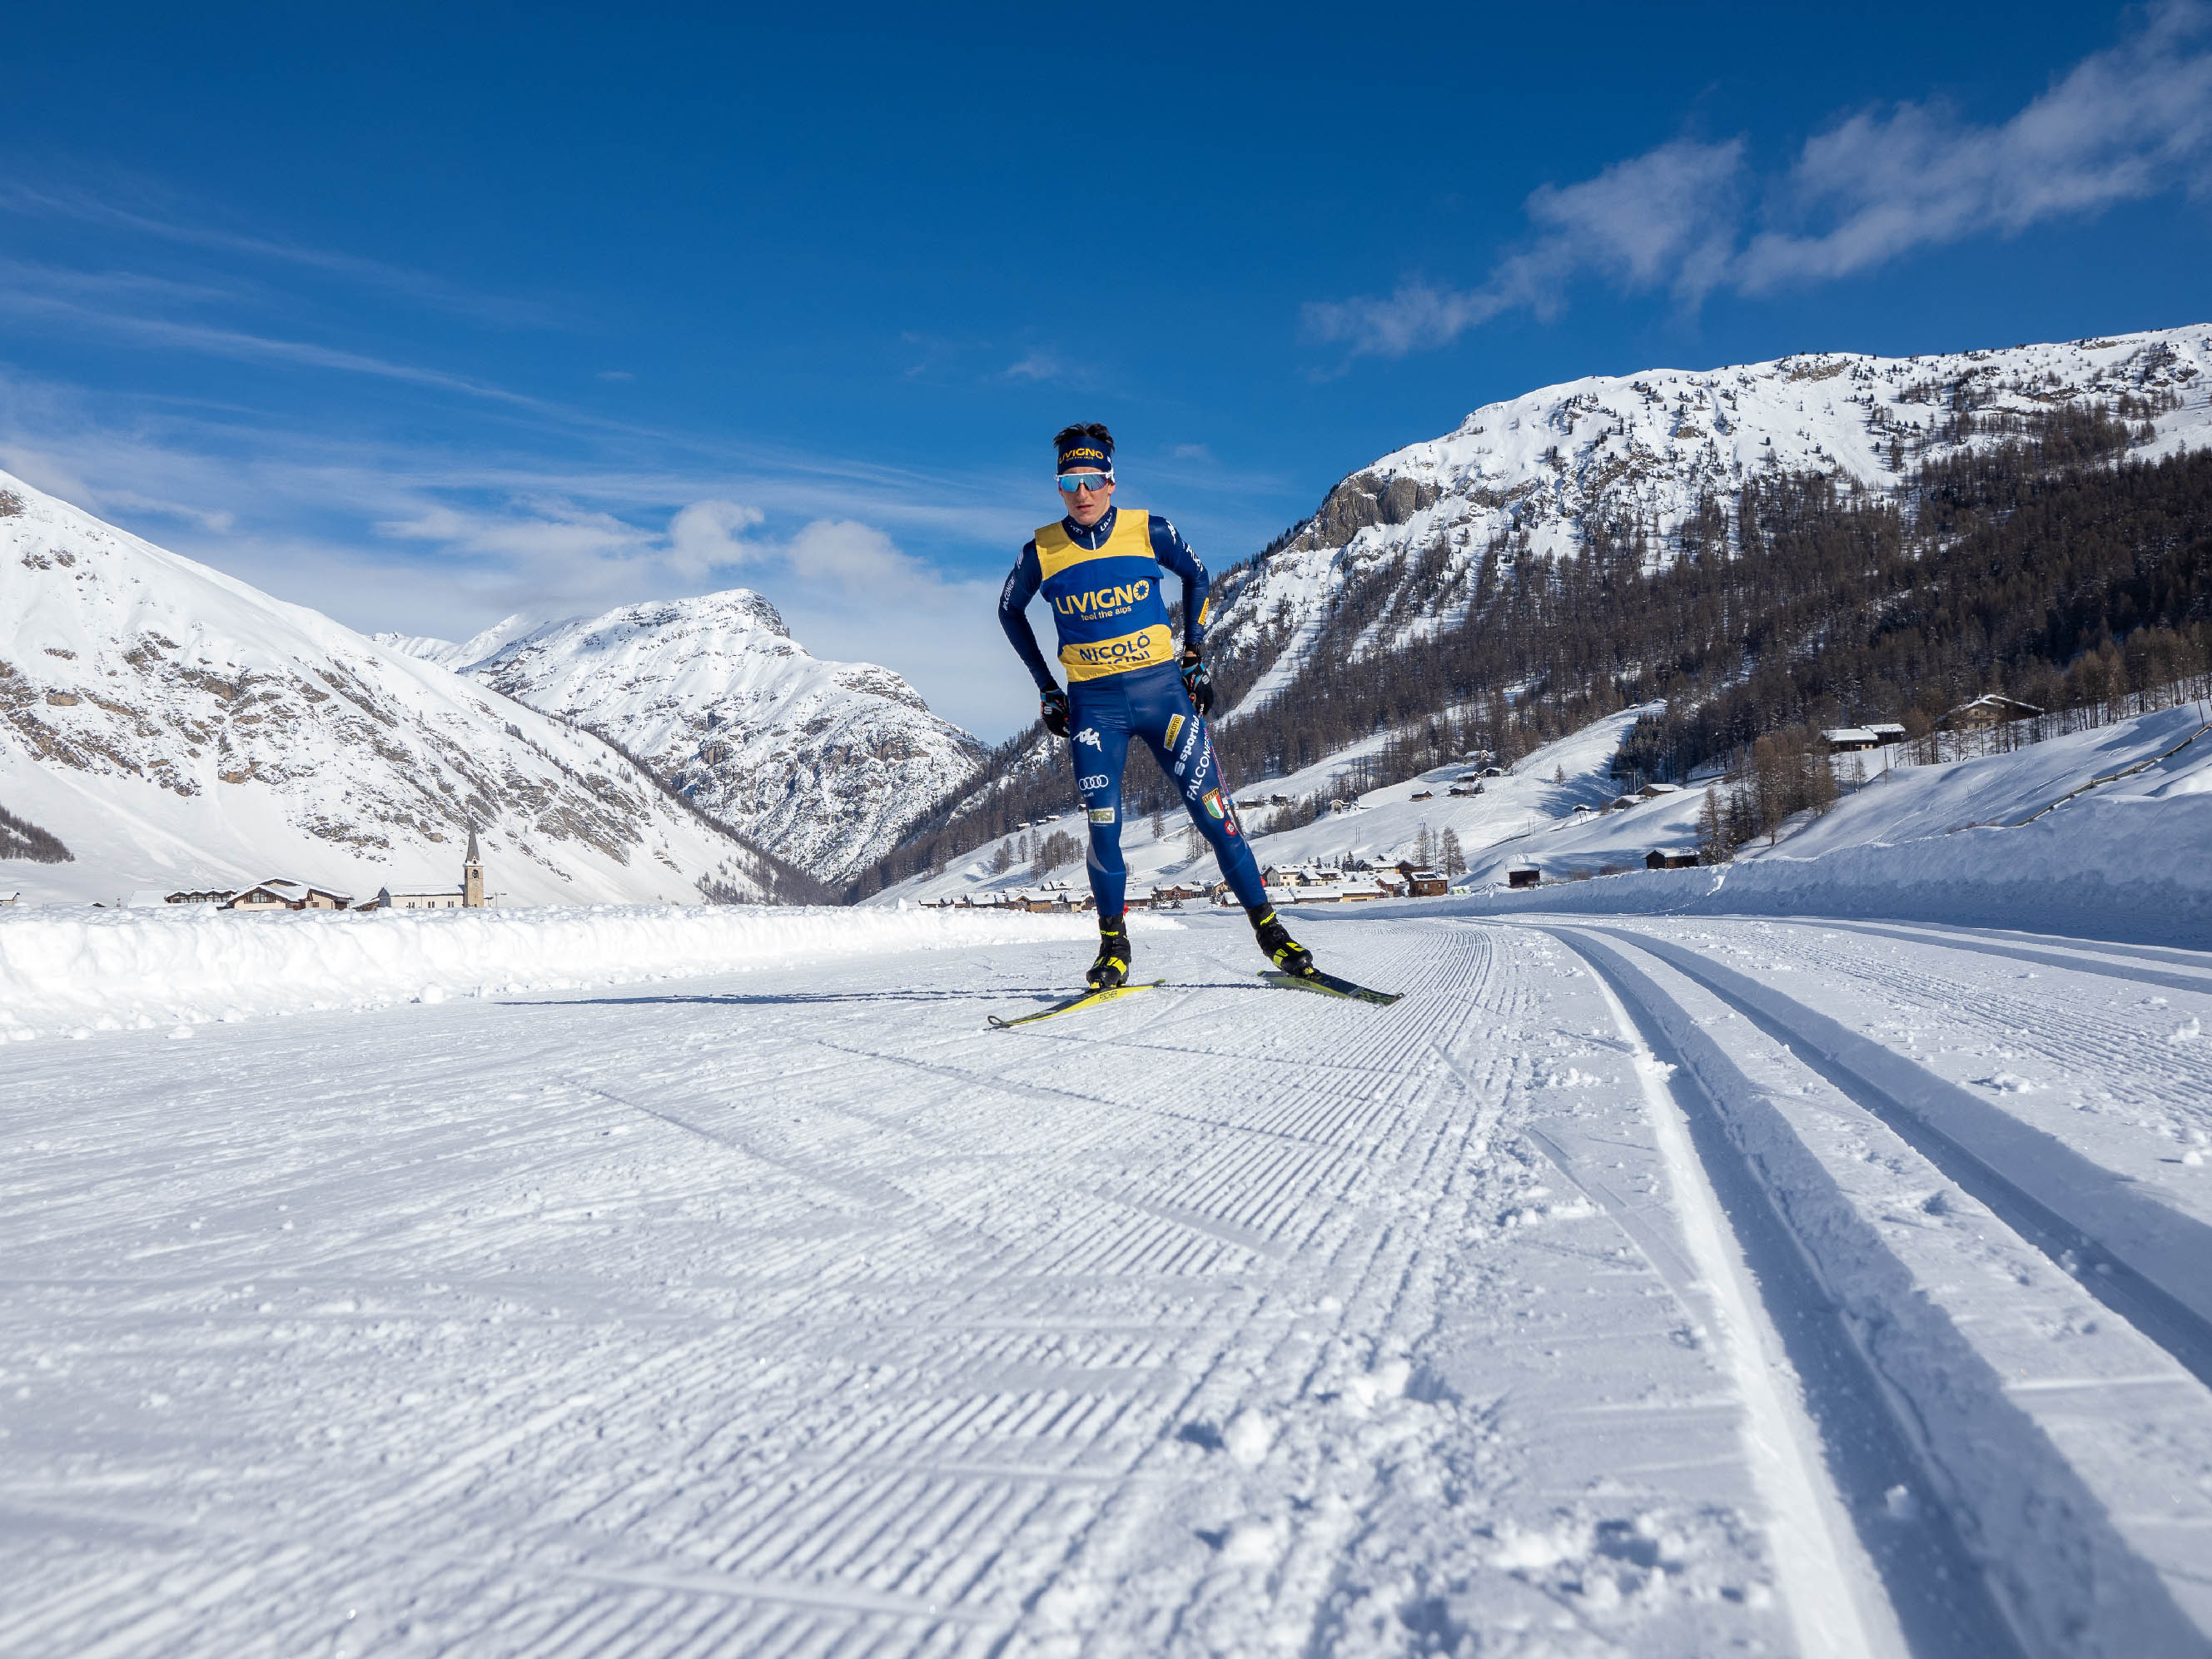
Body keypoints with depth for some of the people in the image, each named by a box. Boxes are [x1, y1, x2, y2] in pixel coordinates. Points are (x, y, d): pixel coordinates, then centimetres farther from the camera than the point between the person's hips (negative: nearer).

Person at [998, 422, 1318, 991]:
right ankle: (1114, 946, 13)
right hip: (1092, 703, 0)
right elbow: (1010, 609, 15)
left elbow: (1196, 576, 15)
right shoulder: (1042, 551, -2)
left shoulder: (1149, 530, -3)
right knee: (1102, 827, -4)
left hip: (1162, 688, 0)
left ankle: (1267, 926, 8)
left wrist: (1195, 654, 9)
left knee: (1213, 811, -3)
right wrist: (1045, 688, 12)